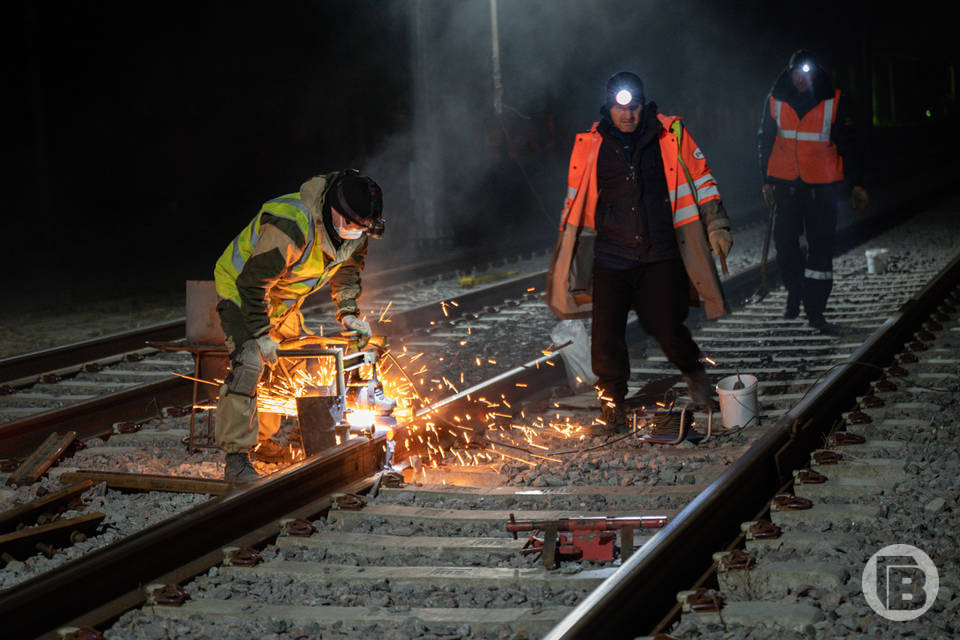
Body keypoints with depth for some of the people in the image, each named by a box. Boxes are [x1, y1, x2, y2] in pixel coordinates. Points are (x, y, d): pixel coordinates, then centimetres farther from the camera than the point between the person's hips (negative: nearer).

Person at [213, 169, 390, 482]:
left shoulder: (352, 231, -12)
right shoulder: (291, 226, -38)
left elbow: (348, 267, 11)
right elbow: (253, 282, -32)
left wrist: (348, 312, 1)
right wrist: (261, 335, -28)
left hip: (282, 299, 9)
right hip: (240, 285, -9)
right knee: (250, 362, -25)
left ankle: (262, 439, 30)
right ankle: (236, 458, -26)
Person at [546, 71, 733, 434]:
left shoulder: (671, 136, 1)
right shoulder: (591, 146, 4)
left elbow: (701, 179, 10)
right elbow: (576, 201, 15)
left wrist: (716, 225, 3)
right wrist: (565, 250, 18)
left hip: (660, 255, -1)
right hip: (611, 257, 1)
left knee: (667, 328, -4)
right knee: (607, 337, -5)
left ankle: (693, 371, 29)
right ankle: (612, 409, 13)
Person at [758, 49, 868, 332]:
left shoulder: (834, 101, -3)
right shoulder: (775, 100, 3)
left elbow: (847, 144, 3)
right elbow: (765, 142, 13)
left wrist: (856, 183, 0)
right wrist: (767, 181, 11)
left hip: (822, 184, -2)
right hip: (786, 183, 2)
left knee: (821, 247, -4)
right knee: (784, 242, 1)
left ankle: (815, 311, 1)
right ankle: (794, 295, 25)